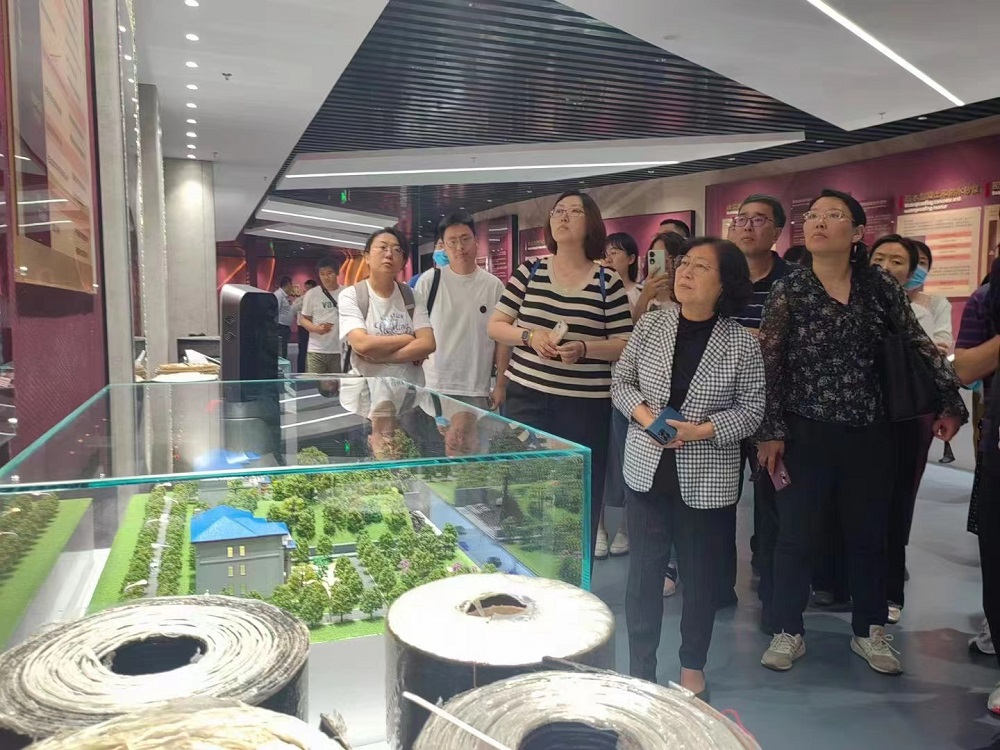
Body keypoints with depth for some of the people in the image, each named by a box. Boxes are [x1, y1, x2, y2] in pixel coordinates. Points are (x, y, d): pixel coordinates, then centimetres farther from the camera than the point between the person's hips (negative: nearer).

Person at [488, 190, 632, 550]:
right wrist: (530, 335, -12)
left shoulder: (608, 281, 0)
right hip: (526, 397, 2)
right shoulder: (530, 270, 5)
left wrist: (584, 348, -18)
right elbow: (495, 326, 7)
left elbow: (625, 346, 0)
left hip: (586, 405, -1)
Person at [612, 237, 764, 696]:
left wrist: (701, 430, -19)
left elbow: (752, 409, -5)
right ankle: (639, 670, 25)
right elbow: (621, 382, 5)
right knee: (643, 571, 9)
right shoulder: (650, 326, -1)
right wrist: (643, 414, -14)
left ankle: (692, 666, 34)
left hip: (708, 480, -2)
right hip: (647, 469, 2)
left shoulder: (741, 343, -7)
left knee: (702, 576, 11)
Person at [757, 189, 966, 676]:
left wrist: (951, 403, 6)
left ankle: (869, 631, 30)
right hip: (805, 433, -2)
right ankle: (788, 632, 21)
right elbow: (769, 365, -6)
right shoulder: (788, 290, -5)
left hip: (866, 433, 3)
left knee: (868, 534, 12)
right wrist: (771, 433, -8)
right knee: (795, 535, 5)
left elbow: (922, 347, 9)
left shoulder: (879, 288, 2)